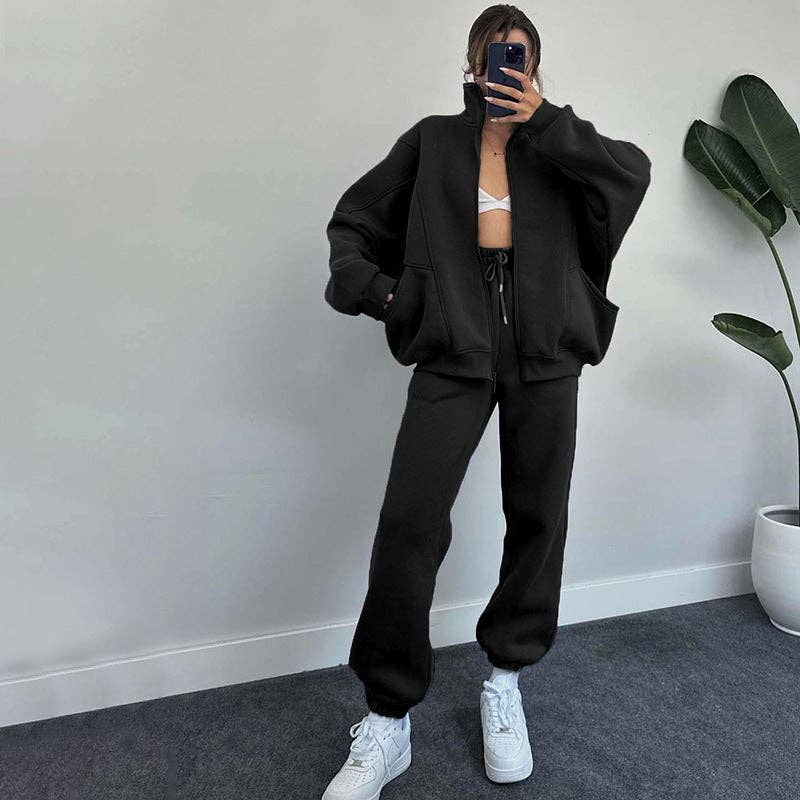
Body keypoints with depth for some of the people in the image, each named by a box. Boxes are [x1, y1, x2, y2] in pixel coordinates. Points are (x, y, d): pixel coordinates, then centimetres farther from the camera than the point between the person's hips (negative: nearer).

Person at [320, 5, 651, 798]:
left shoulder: (556, 140, 14)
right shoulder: (432, 141, 11)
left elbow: (633, 172, -3)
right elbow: (352, 221, 12)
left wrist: (544, 123, -7)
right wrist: (374, 291, -4)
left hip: (544, 352, 3)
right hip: (455, 350, -2)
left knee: (537, 519, 6)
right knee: (409, 523, -13)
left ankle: (505, 680, 26)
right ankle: (387, 720, 2)